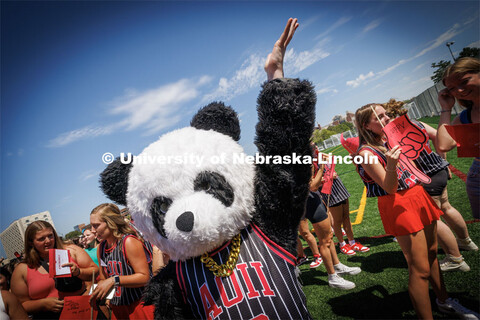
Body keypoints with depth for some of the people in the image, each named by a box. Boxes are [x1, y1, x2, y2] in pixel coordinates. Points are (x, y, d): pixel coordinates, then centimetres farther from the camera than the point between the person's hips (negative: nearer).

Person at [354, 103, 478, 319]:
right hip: (399, 205, -8)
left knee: (432, 253, 21)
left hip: (417, 195, 8)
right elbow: (390, 188, -22)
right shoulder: (367, 153, -17)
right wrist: (390, 166, -37)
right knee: (420, 269, -4)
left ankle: (444, 301, 40)